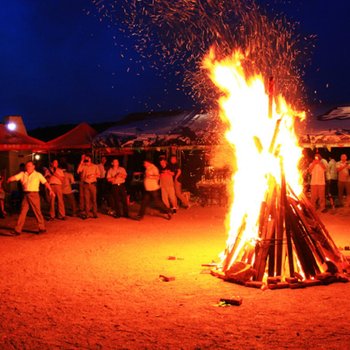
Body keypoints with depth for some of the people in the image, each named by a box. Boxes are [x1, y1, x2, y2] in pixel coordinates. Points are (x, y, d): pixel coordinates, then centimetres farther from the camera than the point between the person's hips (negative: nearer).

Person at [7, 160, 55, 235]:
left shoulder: (38, 175, 1)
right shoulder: (22, 174, 8)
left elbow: (45, 182, -2)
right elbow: (14, 177, -2)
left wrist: (50, 190, -11)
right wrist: (9, 179, -24)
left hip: (34, 194, -3)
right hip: (25, 195, 3)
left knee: (37, 212, 1)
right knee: (22, 212, 3)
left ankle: (42, 228, 14)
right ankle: (17, 230, 6)